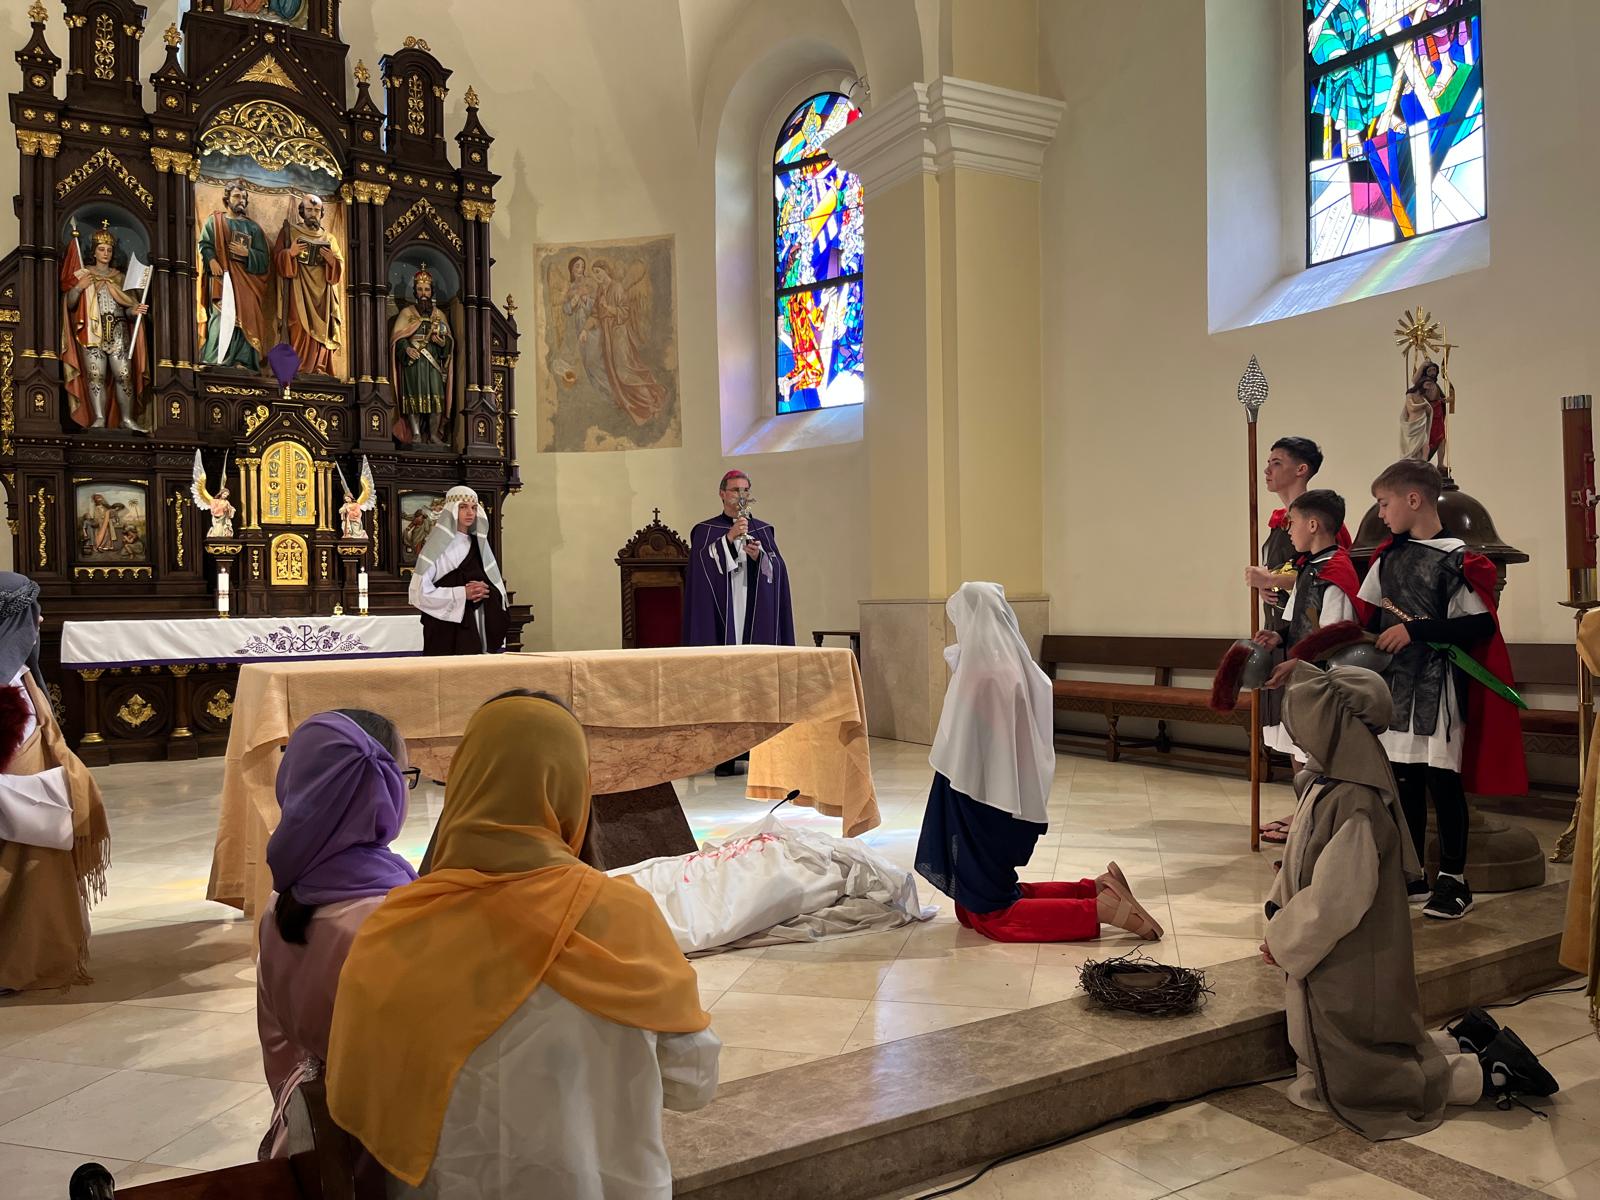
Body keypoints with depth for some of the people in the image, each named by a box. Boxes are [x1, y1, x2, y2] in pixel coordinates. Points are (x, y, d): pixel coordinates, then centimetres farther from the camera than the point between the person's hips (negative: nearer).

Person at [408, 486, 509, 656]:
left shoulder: (479, 544, 13)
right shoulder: (438, 545, -4)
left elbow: (498, 589, 14)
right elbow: (420, 592, -11)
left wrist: (486, 591, -8)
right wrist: (462, 593, -16)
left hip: (476, 628, 5)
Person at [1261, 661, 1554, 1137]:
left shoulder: (1352, 804, -29)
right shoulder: (1327, 782, -1)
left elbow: (1334, 903, -25)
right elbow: (1305, 866, 10)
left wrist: (1282, 939, -11)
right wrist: (1282, 926, 3)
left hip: (1352, 969, -9)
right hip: (1341, 966, 9)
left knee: (1360, 1084, 8)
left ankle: (1491, 1071, 15)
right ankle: (1464, 1042, 29)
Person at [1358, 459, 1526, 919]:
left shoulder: (1456, 559, -10)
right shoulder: (1389, 556, 9)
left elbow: (1482, 623, -16)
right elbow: (1373, 619, 15)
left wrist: (1416, 630, -18)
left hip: (1439, 686, -6)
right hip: (1396, 683, 6)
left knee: (1442, 780, -1)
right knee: (1405, 780, 10)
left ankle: (1453, 879, 13)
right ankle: (1412, 875, 21)